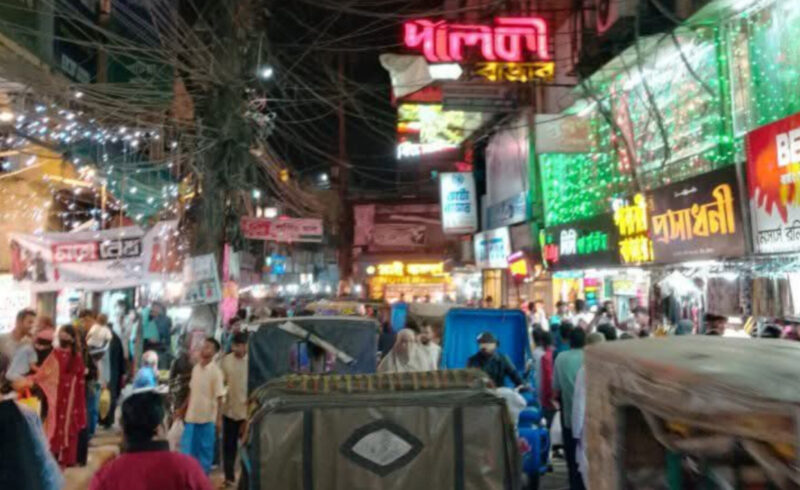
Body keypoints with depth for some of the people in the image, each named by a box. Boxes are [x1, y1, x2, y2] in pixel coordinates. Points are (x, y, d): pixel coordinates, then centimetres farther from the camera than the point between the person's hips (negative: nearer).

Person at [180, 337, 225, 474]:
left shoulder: (215, 371, -13)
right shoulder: (195, 368, 4)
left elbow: (219, 397, -12)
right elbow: (191, 391, 12)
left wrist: (219, 419, -13)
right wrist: (186, 410, 12)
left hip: (207, 417, -5)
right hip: (192, 416, 5)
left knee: (205, 449, 8)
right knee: (188, 448, 12)